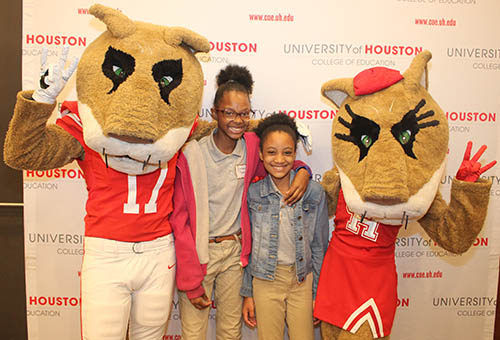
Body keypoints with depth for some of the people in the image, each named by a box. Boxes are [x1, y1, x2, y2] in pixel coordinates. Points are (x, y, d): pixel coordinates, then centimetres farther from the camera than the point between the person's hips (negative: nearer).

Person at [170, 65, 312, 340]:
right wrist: (191, 281, -11)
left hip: (235, 249, 4)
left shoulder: (251, 145, -3)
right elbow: (179, 219, -11)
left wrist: (301, 170, -7)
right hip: (198, 252, -3)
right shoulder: (191, 154, -14)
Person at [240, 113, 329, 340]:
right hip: (265, 281, 0)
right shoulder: (253, 193, -4)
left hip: (303, 281, 0)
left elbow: (319, 246, 2)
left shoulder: (314, 192, -5)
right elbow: (248, 246, 3)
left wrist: (318, 293, 3)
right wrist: (247, 294, 4)